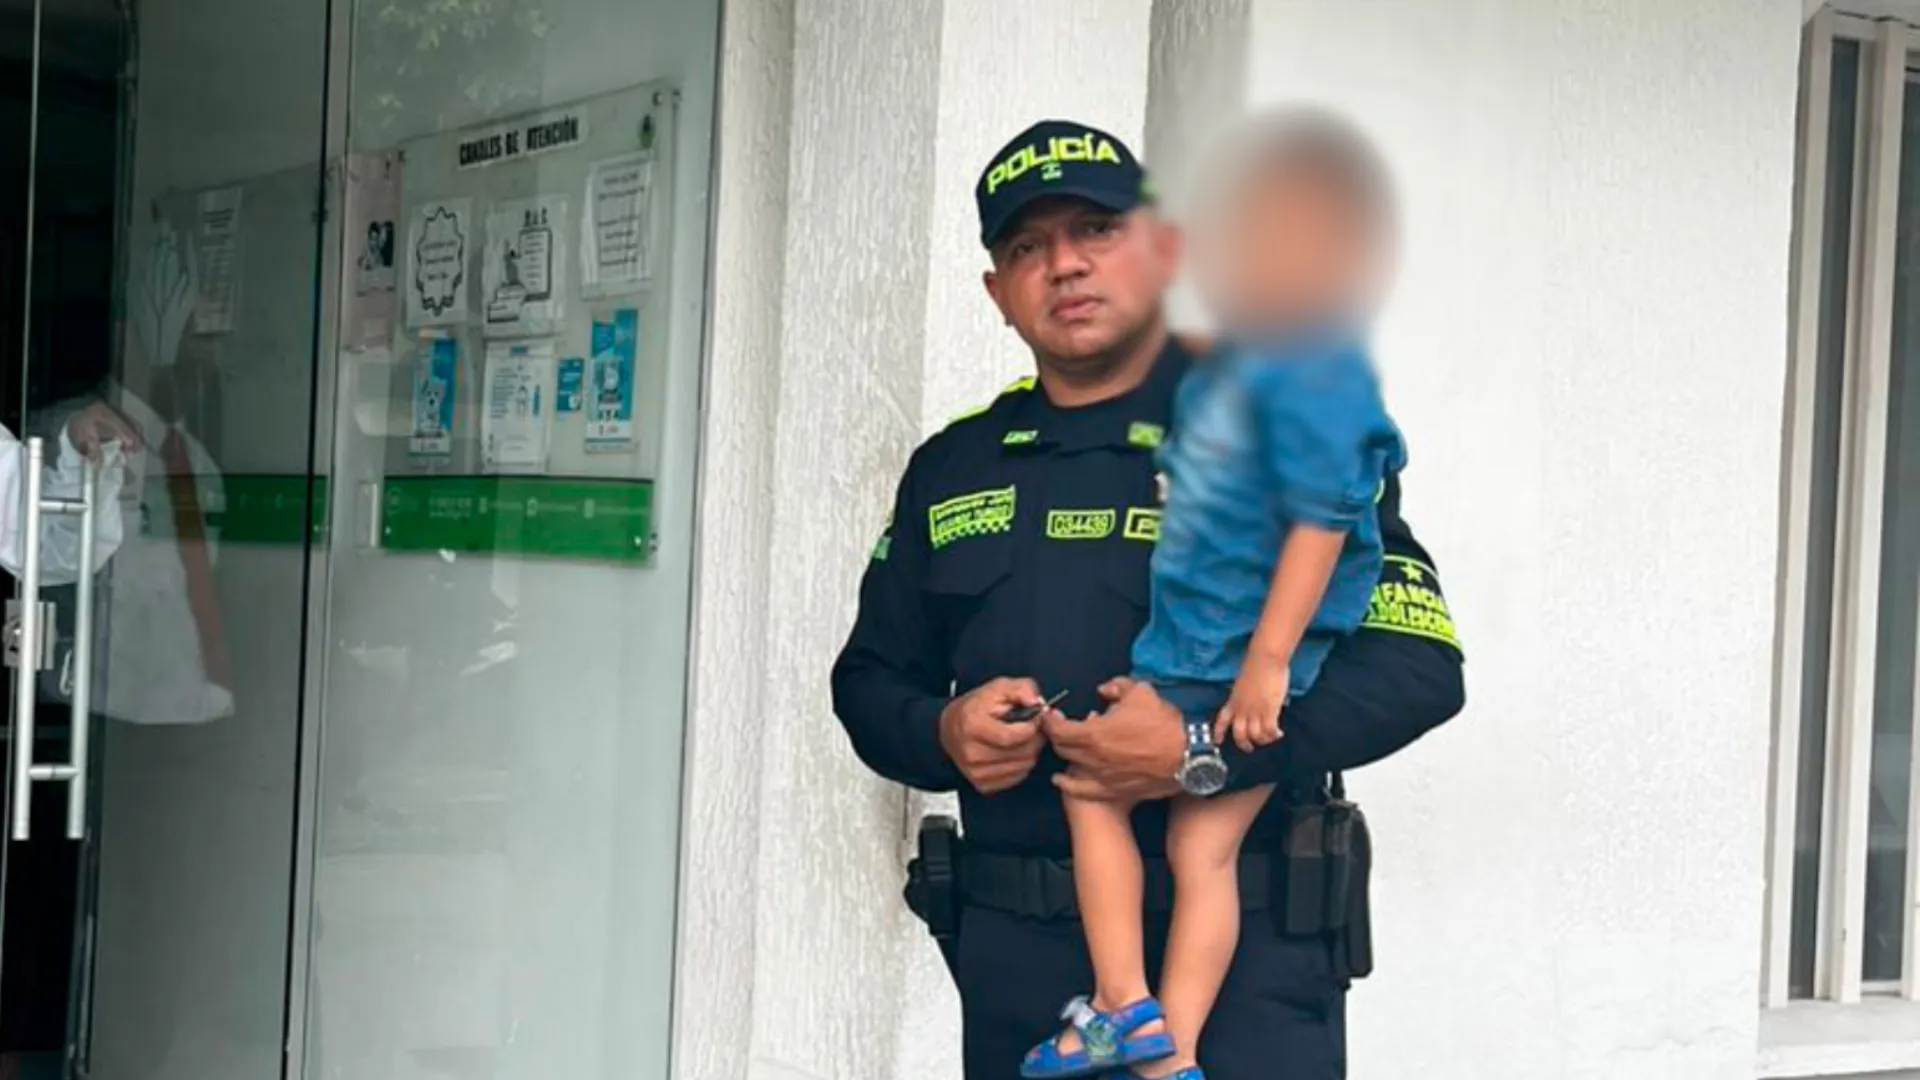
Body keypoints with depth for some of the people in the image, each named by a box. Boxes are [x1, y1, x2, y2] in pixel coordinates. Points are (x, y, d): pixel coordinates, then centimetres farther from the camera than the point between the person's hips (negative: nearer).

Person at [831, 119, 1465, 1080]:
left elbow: (1418, 663, -9)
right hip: (1015, 951, 5)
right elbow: (869, 677, 20)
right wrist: (943, 734, -3)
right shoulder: (952, 468, 13)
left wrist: (1208, 747, -20)